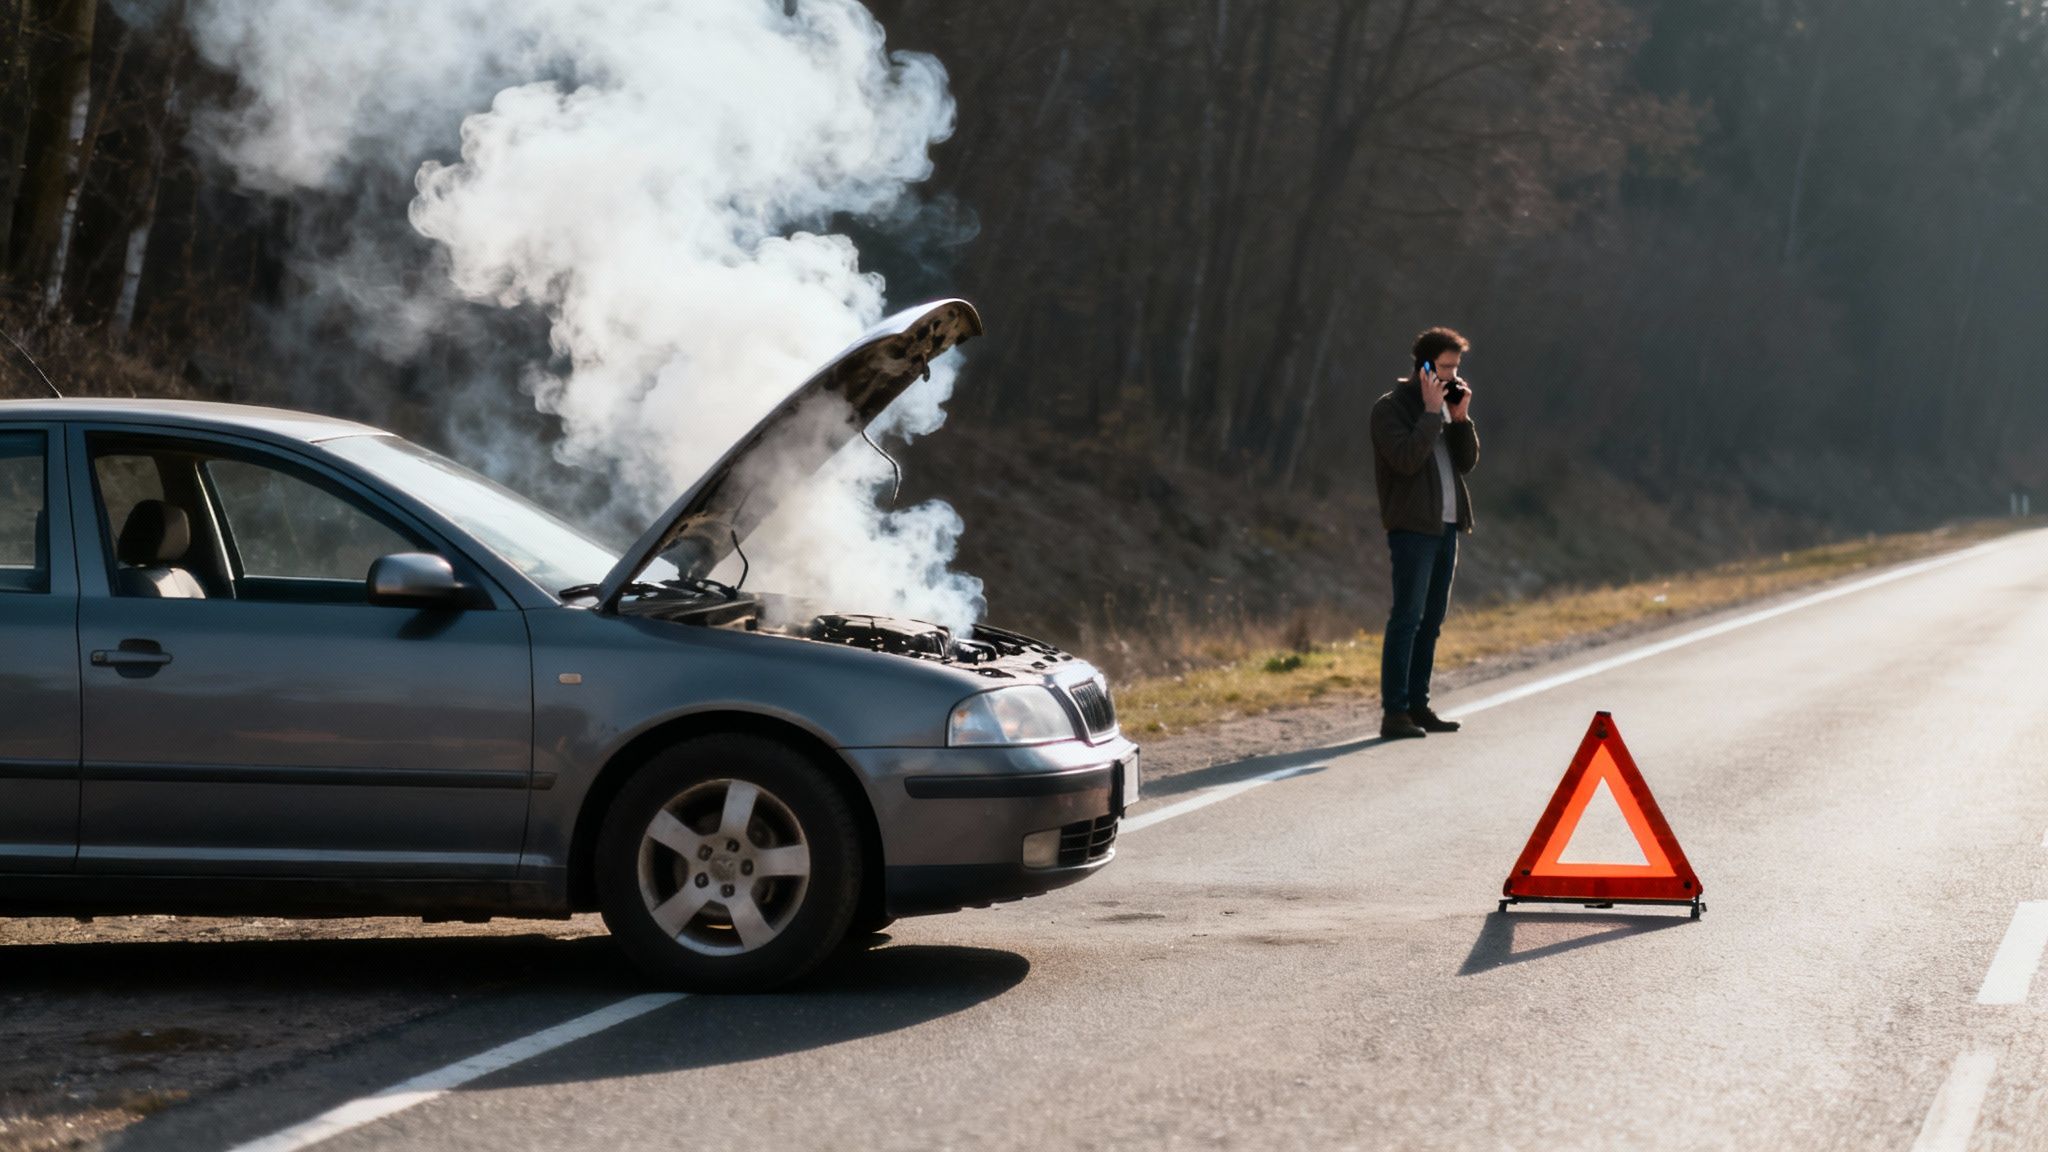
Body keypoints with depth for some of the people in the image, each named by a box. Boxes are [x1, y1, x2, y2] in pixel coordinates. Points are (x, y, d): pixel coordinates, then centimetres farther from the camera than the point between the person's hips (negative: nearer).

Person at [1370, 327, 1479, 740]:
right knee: (1407, 617, -11)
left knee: (1431, 620, 9)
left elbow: (1467, 461, 11)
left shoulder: (1447, 405, 17)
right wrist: (1432, 412, -17)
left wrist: (1461, 417, -1)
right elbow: (1406, 459, -20)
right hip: (1412, 525, -8)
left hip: (1445, 526, 8)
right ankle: (1394, 712, -13)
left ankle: (1418, 706, 14)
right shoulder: (1391, 408, -6)